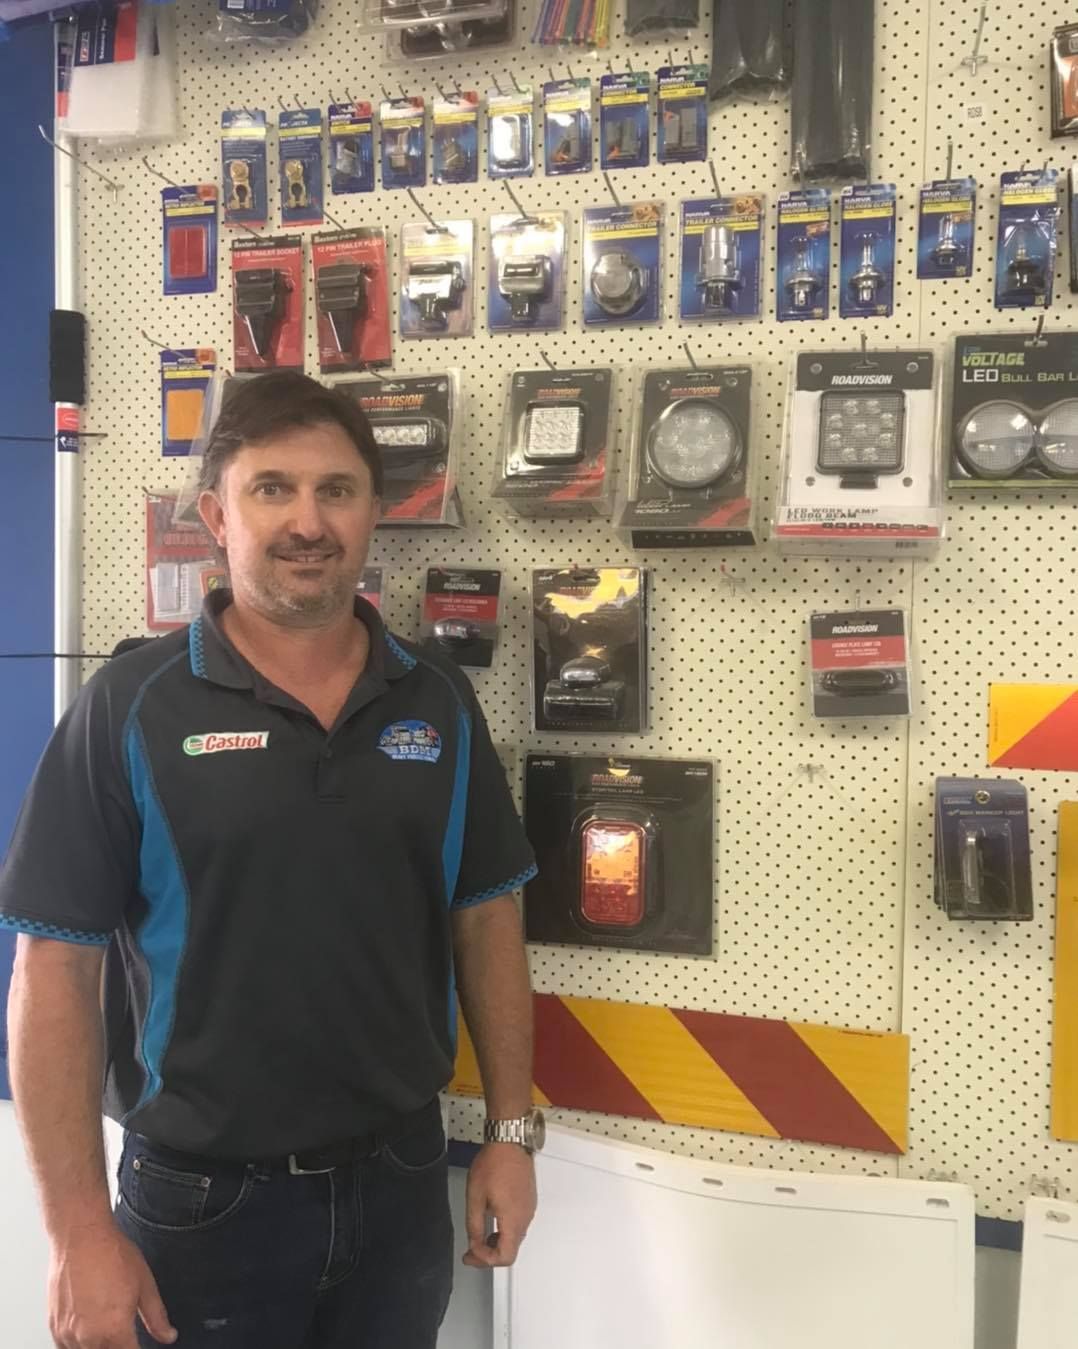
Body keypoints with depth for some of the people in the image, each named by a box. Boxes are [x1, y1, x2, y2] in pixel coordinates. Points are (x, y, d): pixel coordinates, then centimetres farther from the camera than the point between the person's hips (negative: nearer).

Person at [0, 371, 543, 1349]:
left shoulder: (439, 701, -1)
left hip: (402, 1181, 3)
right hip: (201, 1198, -3)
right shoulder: (131, 708, -11)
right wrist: (81, 1232, -12)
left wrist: (512, 1131, 3)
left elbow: (485, 918, 5)